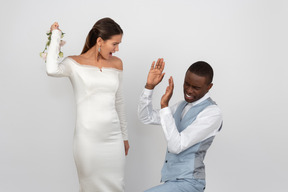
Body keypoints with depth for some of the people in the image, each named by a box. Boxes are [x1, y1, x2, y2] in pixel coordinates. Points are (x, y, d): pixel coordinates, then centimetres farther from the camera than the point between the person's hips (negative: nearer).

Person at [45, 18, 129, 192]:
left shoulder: (116, 63, 9)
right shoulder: (75, 63, -4)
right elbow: (52, 70, -27)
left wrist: (124, 135, 19)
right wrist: (56, 35, -12)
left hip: (113, 137, 4)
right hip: (88, 138, -4)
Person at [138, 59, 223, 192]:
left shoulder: (212, 113, -16)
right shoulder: (183, 105, 12)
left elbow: (176, 146, -22)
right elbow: (146, 118, 11)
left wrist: (164, 105, -25)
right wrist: (149, 86, -2)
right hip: (171, 180, 9)